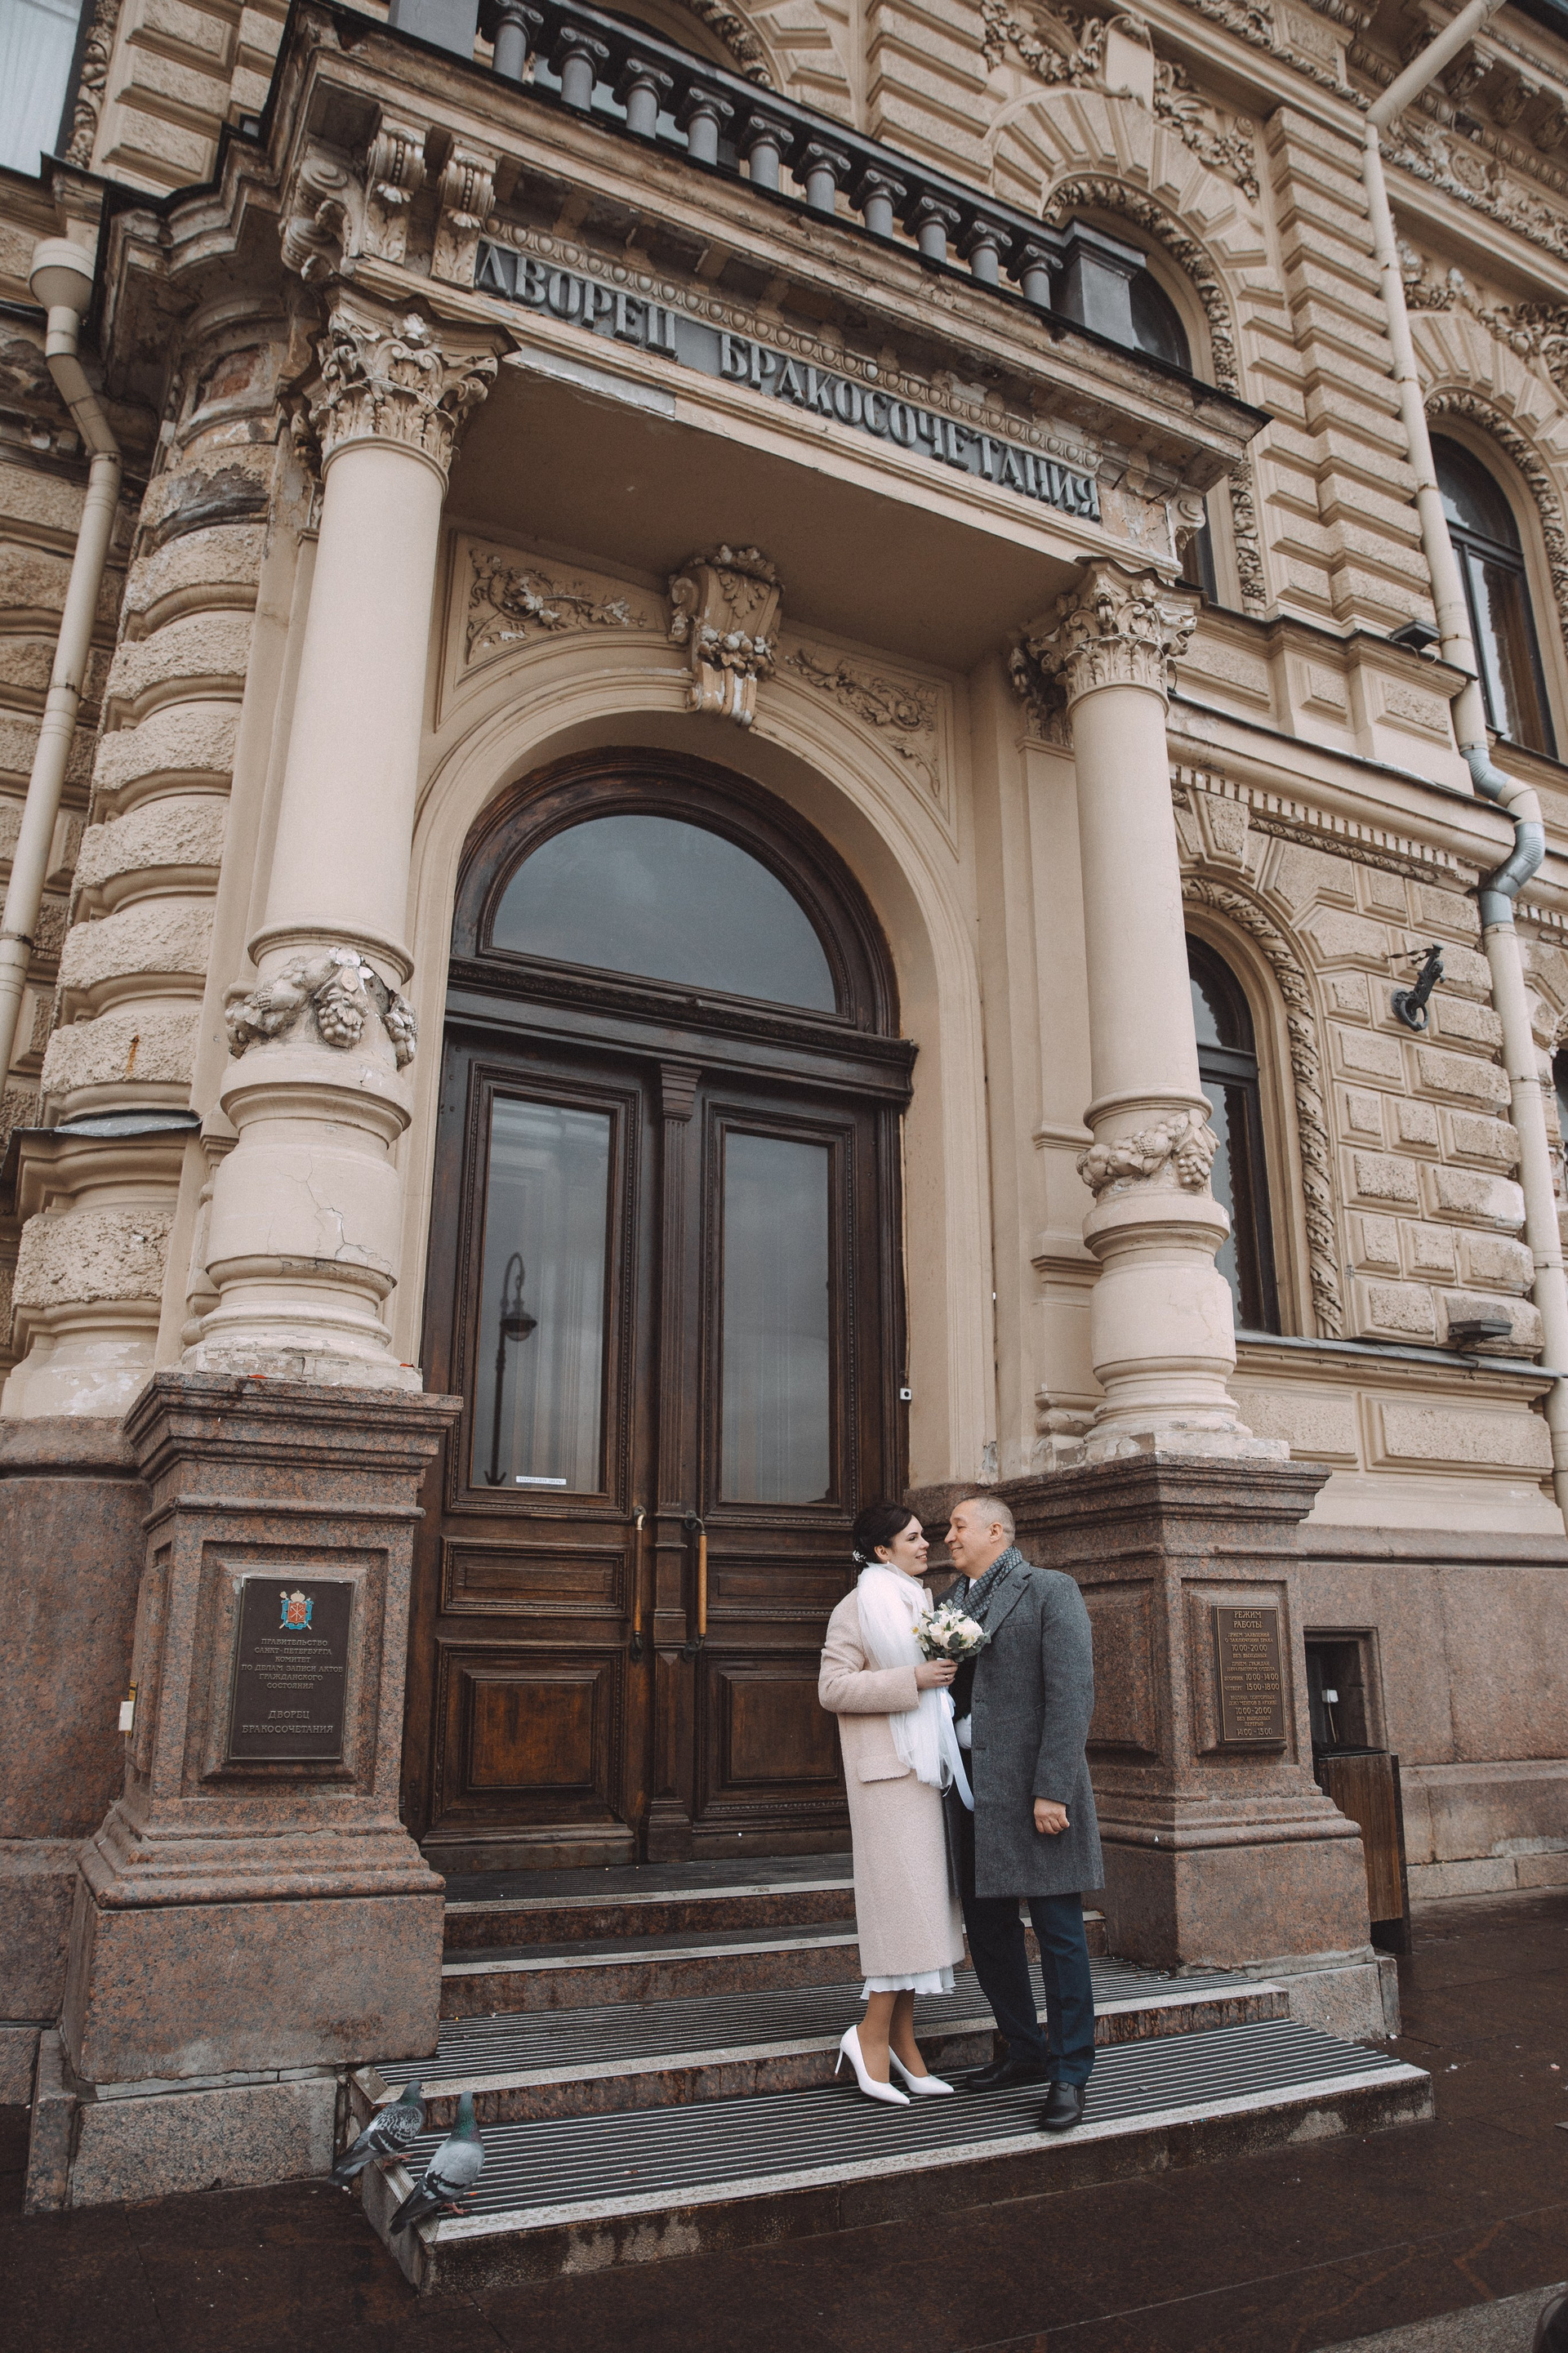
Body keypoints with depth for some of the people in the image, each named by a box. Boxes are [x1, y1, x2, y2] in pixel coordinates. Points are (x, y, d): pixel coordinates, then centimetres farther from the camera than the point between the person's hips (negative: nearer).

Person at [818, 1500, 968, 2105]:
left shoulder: (924, 1601, 16)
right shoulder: (857, 1608, -8)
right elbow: (832, 1688, -15)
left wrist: (948, 1674, 6)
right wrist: (912, 1680, -20)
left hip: (928, 1761, 8)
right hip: (887, 1766, -8)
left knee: (920, 1895, 8)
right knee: (904, 1894, -9)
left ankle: (902, 2037, 16)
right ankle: (873, 2031, 4)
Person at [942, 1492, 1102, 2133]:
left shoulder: (1050, 1591, -5)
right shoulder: (953, 1603, 15)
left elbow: (1072, 1694, -13)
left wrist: (1052, 1790, -19)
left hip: (1031, 1786, -7)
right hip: (971, 1785, 7)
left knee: (1058, 1931, 1)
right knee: (987, 1925, 14)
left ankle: (1069, 2074, 14)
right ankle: (1026, 2050, 31)